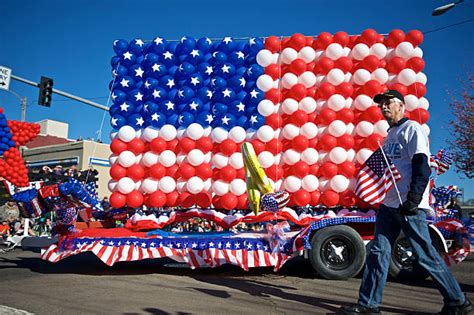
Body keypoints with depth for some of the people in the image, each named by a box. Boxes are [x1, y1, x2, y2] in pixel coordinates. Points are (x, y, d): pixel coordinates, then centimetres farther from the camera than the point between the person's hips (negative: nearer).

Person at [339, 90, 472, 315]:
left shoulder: (412, 128, -5)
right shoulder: (390, 134, 20)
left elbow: (422, 167, -15)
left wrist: (413, 199, -22)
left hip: (409, 205, -8)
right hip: (389, 204, 9)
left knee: (426, 255, -1)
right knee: (378, 252, 6)